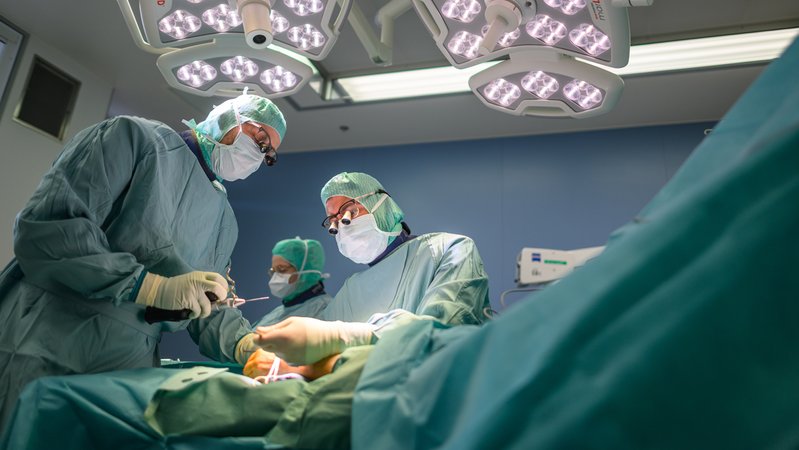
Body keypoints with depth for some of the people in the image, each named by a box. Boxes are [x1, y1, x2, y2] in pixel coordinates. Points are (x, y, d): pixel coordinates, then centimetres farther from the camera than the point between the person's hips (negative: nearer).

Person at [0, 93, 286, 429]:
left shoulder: (225, 221, 14)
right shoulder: (136, 137, -6)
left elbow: (206, 302, 13)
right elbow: (45, 227, -18)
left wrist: (244, 345, -6)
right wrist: (149, 286, -25)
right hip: (40, 353, -6)